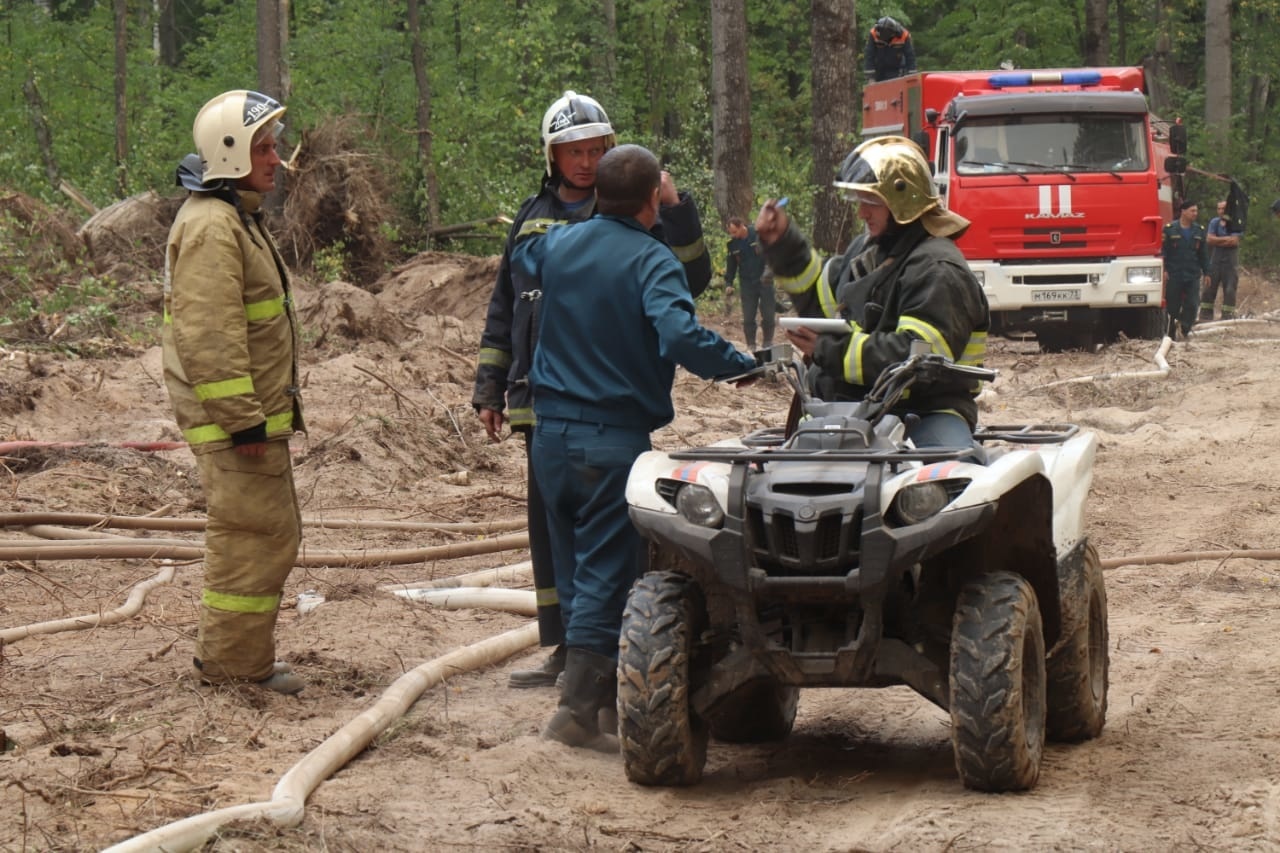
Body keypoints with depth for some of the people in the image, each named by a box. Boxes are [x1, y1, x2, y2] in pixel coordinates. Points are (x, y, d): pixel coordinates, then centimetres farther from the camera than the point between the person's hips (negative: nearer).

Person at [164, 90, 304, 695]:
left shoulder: (237, 217, 18)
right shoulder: (211, 226, -17)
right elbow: (208, 335, -24)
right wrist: (242, 419, -25)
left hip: (258, 413, 11)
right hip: (235, 420, -11)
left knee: (273, 534, 17)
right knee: (254, 535, -7)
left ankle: (241, 656, 25)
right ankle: (232, 664, 0)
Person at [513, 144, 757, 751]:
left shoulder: (558, 245, 8)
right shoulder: (651, 261, -12)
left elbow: (520, 255, 33)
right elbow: (680, 335, -29)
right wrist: (747, 364, -19)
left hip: (550, 433, 7)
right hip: (614, 439, -6)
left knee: (576, 570, 16)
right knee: (605, 576, -4)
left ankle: (608, 694, 22)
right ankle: (577, 708, -9)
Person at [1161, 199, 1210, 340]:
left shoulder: (1199, 230, 11)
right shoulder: (1170, 229, -2)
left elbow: (1203, 254, 16)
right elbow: (1163, 251, -3)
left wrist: (1206, 273, 13)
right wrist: (1164, 270, -13)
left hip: (1193, 275, 3)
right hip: (1174, 274, -3)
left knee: (1192, 304, -8)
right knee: (1173, 306, 1)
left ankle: (1185, 328, 1)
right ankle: (1172, 334, 10)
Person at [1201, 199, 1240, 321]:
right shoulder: (1214, 222, 8)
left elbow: (1234, 241, -12)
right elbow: (1210, 239, -4)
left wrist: (1217, 241, -7)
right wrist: (1227, 239, -9)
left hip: (1230, 262, -2)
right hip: (1214, 261, 2)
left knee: (1229, 290, -2)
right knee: (1209, 288, 0)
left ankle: (1227, 316, 4)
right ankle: (1205, 315, 5)